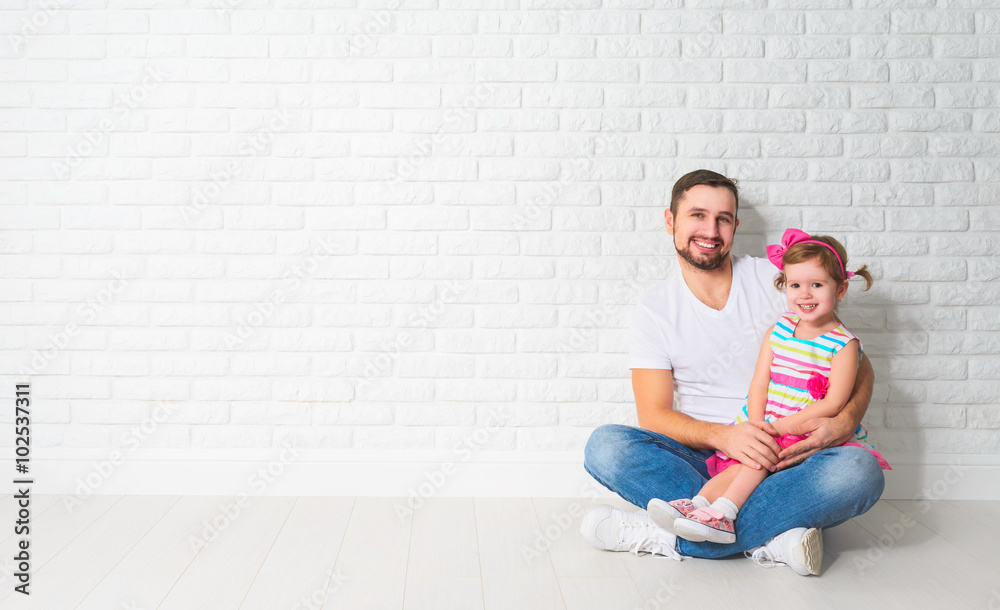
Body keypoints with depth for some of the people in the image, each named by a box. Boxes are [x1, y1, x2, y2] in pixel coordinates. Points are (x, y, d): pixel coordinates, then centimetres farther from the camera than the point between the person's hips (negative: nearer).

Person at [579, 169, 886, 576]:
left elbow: (857, 363, 5)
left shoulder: (776, 280, 4)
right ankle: (770, 537, -31)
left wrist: (845, 422, -18)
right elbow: (653, 415, -4)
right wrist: (723, 436, -25)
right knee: (605, 447, -28)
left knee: (860, 472, -32)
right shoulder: (655, 309, 4)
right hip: (700, 459, 0)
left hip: (782, 459, 1)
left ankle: (663, 535, -32)